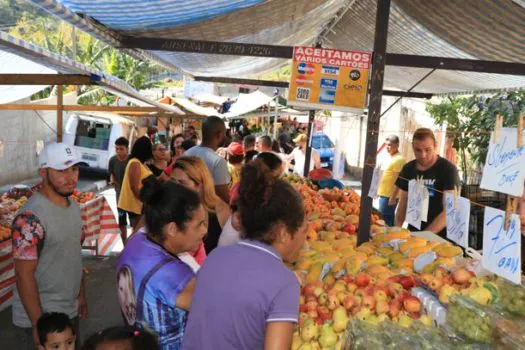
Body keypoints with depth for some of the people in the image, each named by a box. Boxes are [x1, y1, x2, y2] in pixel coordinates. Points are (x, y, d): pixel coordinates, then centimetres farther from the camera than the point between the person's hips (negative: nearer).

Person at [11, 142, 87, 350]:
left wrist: (81, 295, 14)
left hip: (70, 313, 8)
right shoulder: (31, 217, -22)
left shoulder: (74, 207, 3)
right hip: (40, 318, -7)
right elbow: (24, 276, -21)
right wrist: (38, 324, -18)